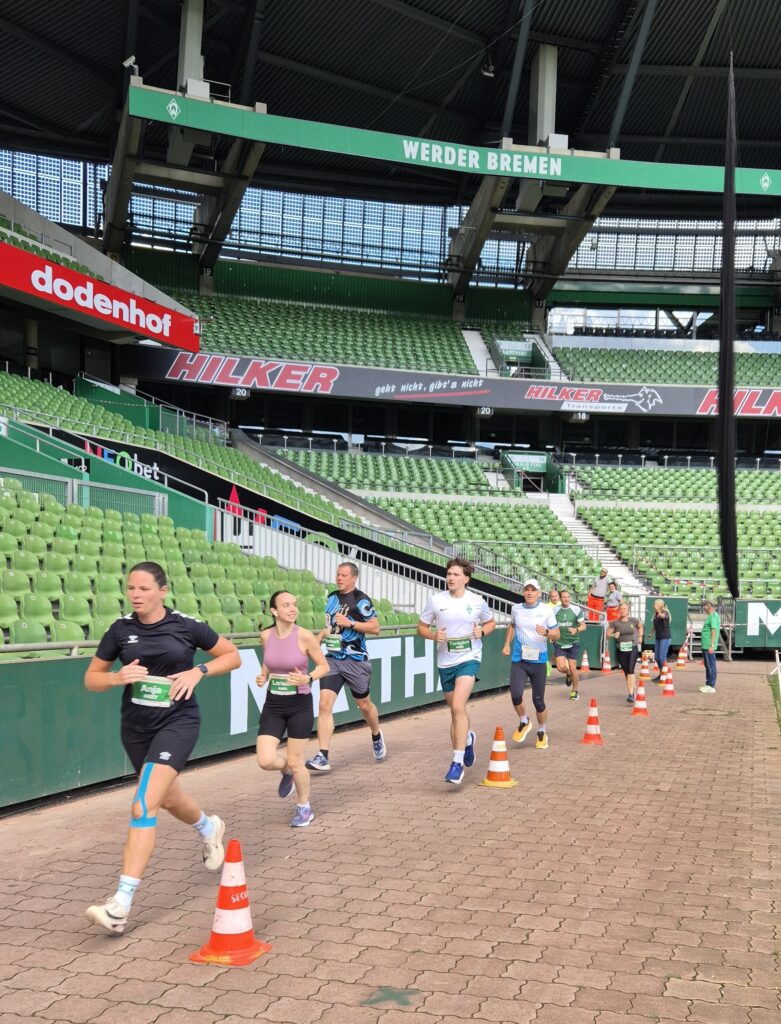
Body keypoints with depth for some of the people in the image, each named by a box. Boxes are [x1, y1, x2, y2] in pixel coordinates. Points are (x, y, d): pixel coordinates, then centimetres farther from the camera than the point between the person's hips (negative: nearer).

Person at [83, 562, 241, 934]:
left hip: (178, 722, -4)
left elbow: (232, 656, 3)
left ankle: (121, 904, -17)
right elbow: (91, 679, 4)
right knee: (169, 799, 23)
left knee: (143, 807, -19)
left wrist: (198, 671, -13)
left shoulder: (187, 626, -9)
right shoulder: (120, 629, -3)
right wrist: (118, 677, -17)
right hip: (135, 727, 5)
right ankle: (209, 827, 57)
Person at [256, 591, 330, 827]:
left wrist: (308, 678, -22)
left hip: (300, 704, -3)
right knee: (266, 761, -9)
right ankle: (287, 771, 28)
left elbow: (324, 665, -4)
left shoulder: (304, 636, -15)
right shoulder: (266, 635, -4)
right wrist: (263, 676, -3)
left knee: (295, 762, 4)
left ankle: (304, 808, 28)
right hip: (273, 705, 3)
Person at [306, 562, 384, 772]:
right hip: (332, 659, 5)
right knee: (325, 704, -10)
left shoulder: (360, 600, -9)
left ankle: (377, 736, 42)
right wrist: (318, 639, 16)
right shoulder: (332, 597, 10)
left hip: (355, 660, -5)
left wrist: (350, 623, -20)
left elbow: (375, 628, -12)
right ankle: (323, 757, -11)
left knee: (364, 704, 12)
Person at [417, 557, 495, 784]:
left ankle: (457, 763, -18)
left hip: (469, 659, -3)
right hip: (445, 662, 3)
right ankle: (467, 739, 49)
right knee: (455, 710, 16)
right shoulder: (436, 601, -2)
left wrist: (482, 631, -7)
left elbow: (491, 622, 15)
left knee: (458, 707, -21)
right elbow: (421, 627, 7)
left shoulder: (477, 601, -3)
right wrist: (433, 635, -14)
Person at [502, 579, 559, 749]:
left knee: (538, 700, 3)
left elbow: (556, 635, 0)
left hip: (538, 660, -1)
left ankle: (542, 733, 28)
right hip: (518, 660, 2)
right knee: (515, 695, -15)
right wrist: (507, 644, 14)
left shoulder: (547, 610, -4)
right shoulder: (516, 609, 5)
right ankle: (524, 722, 15)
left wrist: (546, 632, -21)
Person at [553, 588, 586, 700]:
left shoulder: (577, 609, -6)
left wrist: (576, 630, -25)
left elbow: (583, 626, -6)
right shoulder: (555, 611, 1)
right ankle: (568, 675, 25)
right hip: (560, 644, 2)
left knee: (572, 668, -3)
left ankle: (575, 691, 18)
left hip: (573, 643, -2)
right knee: (561, 667, -12)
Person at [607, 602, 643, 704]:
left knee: (630, 670, -15)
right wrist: (614, 635, -16)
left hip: (633, 649, -2)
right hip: (621, 650, 2)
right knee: (626, 672, 9)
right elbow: (608, 634, 2)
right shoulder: (615, 623, 0)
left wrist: (640, 636, 12)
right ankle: (631, 690, 27)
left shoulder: (633, 620, 2)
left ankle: (631, 694, -20)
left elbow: (640, 627, 22)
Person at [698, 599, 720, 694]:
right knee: (707, 665, 15)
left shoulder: (714, 616, -15)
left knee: (711, 665, -5)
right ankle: (708, 685, 22)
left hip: (709, 646, -10)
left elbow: (714, 631, -21)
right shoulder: (710, 616, 16)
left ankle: (711, 686, -2)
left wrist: (712, 645, -25)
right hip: (705, 645, 10)